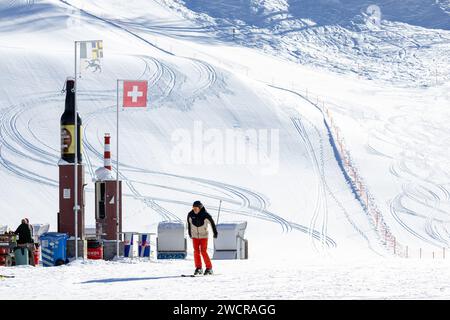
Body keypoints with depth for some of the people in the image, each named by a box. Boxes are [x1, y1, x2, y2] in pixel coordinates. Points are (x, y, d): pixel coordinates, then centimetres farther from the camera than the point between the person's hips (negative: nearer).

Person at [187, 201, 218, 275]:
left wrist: (215, 232, 5)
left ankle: (209, 268, -1)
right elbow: (189, 223, 9)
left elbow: (212, 223, -5)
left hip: (203, 236, -3)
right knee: (196, 252, -3)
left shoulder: (205, 215, -21)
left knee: (203, 251, -10)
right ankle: (198, 268, 6)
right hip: (195, 236, 3)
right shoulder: (190, 214, -11)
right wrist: (190, 233, 18)